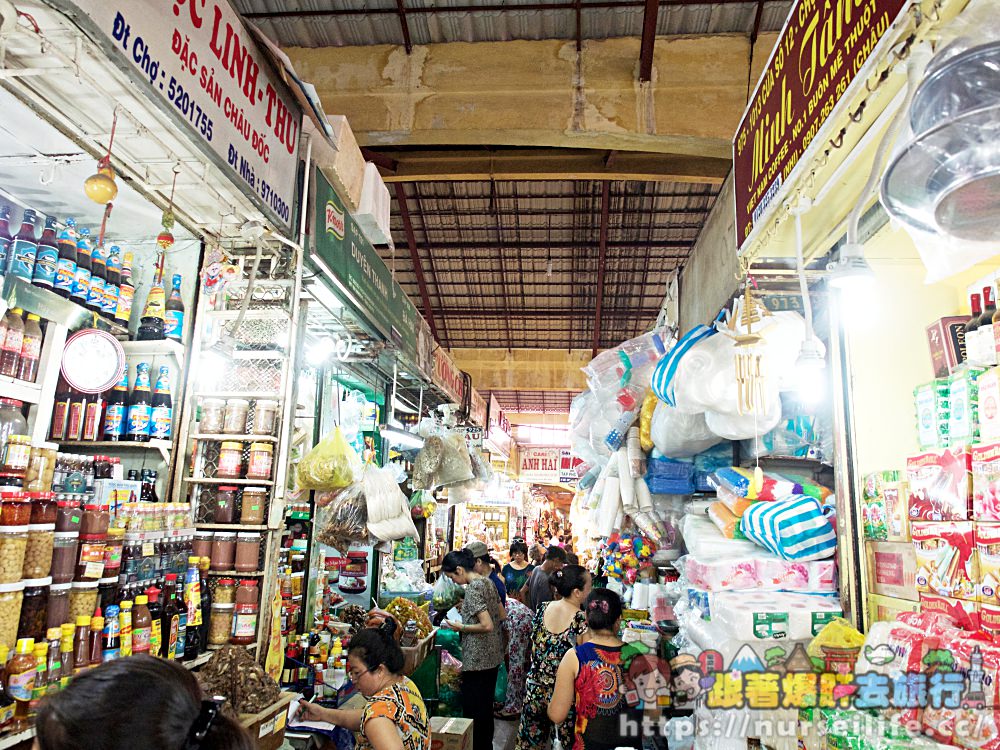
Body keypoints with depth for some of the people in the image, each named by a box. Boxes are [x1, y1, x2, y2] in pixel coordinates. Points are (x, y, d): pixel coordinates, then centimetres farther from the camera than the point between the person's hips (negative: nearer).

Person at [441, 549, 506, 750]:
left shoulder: (472, 589, -20)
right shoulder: (488, 582, 6)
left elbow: (487, 626, -25)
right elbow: (503, 615, 13)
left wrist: (460, 627, -15)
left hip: (477, 659, -9)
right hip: (492, 657, 9)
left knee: (473, 710, 3)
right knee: (486, 705, 20)